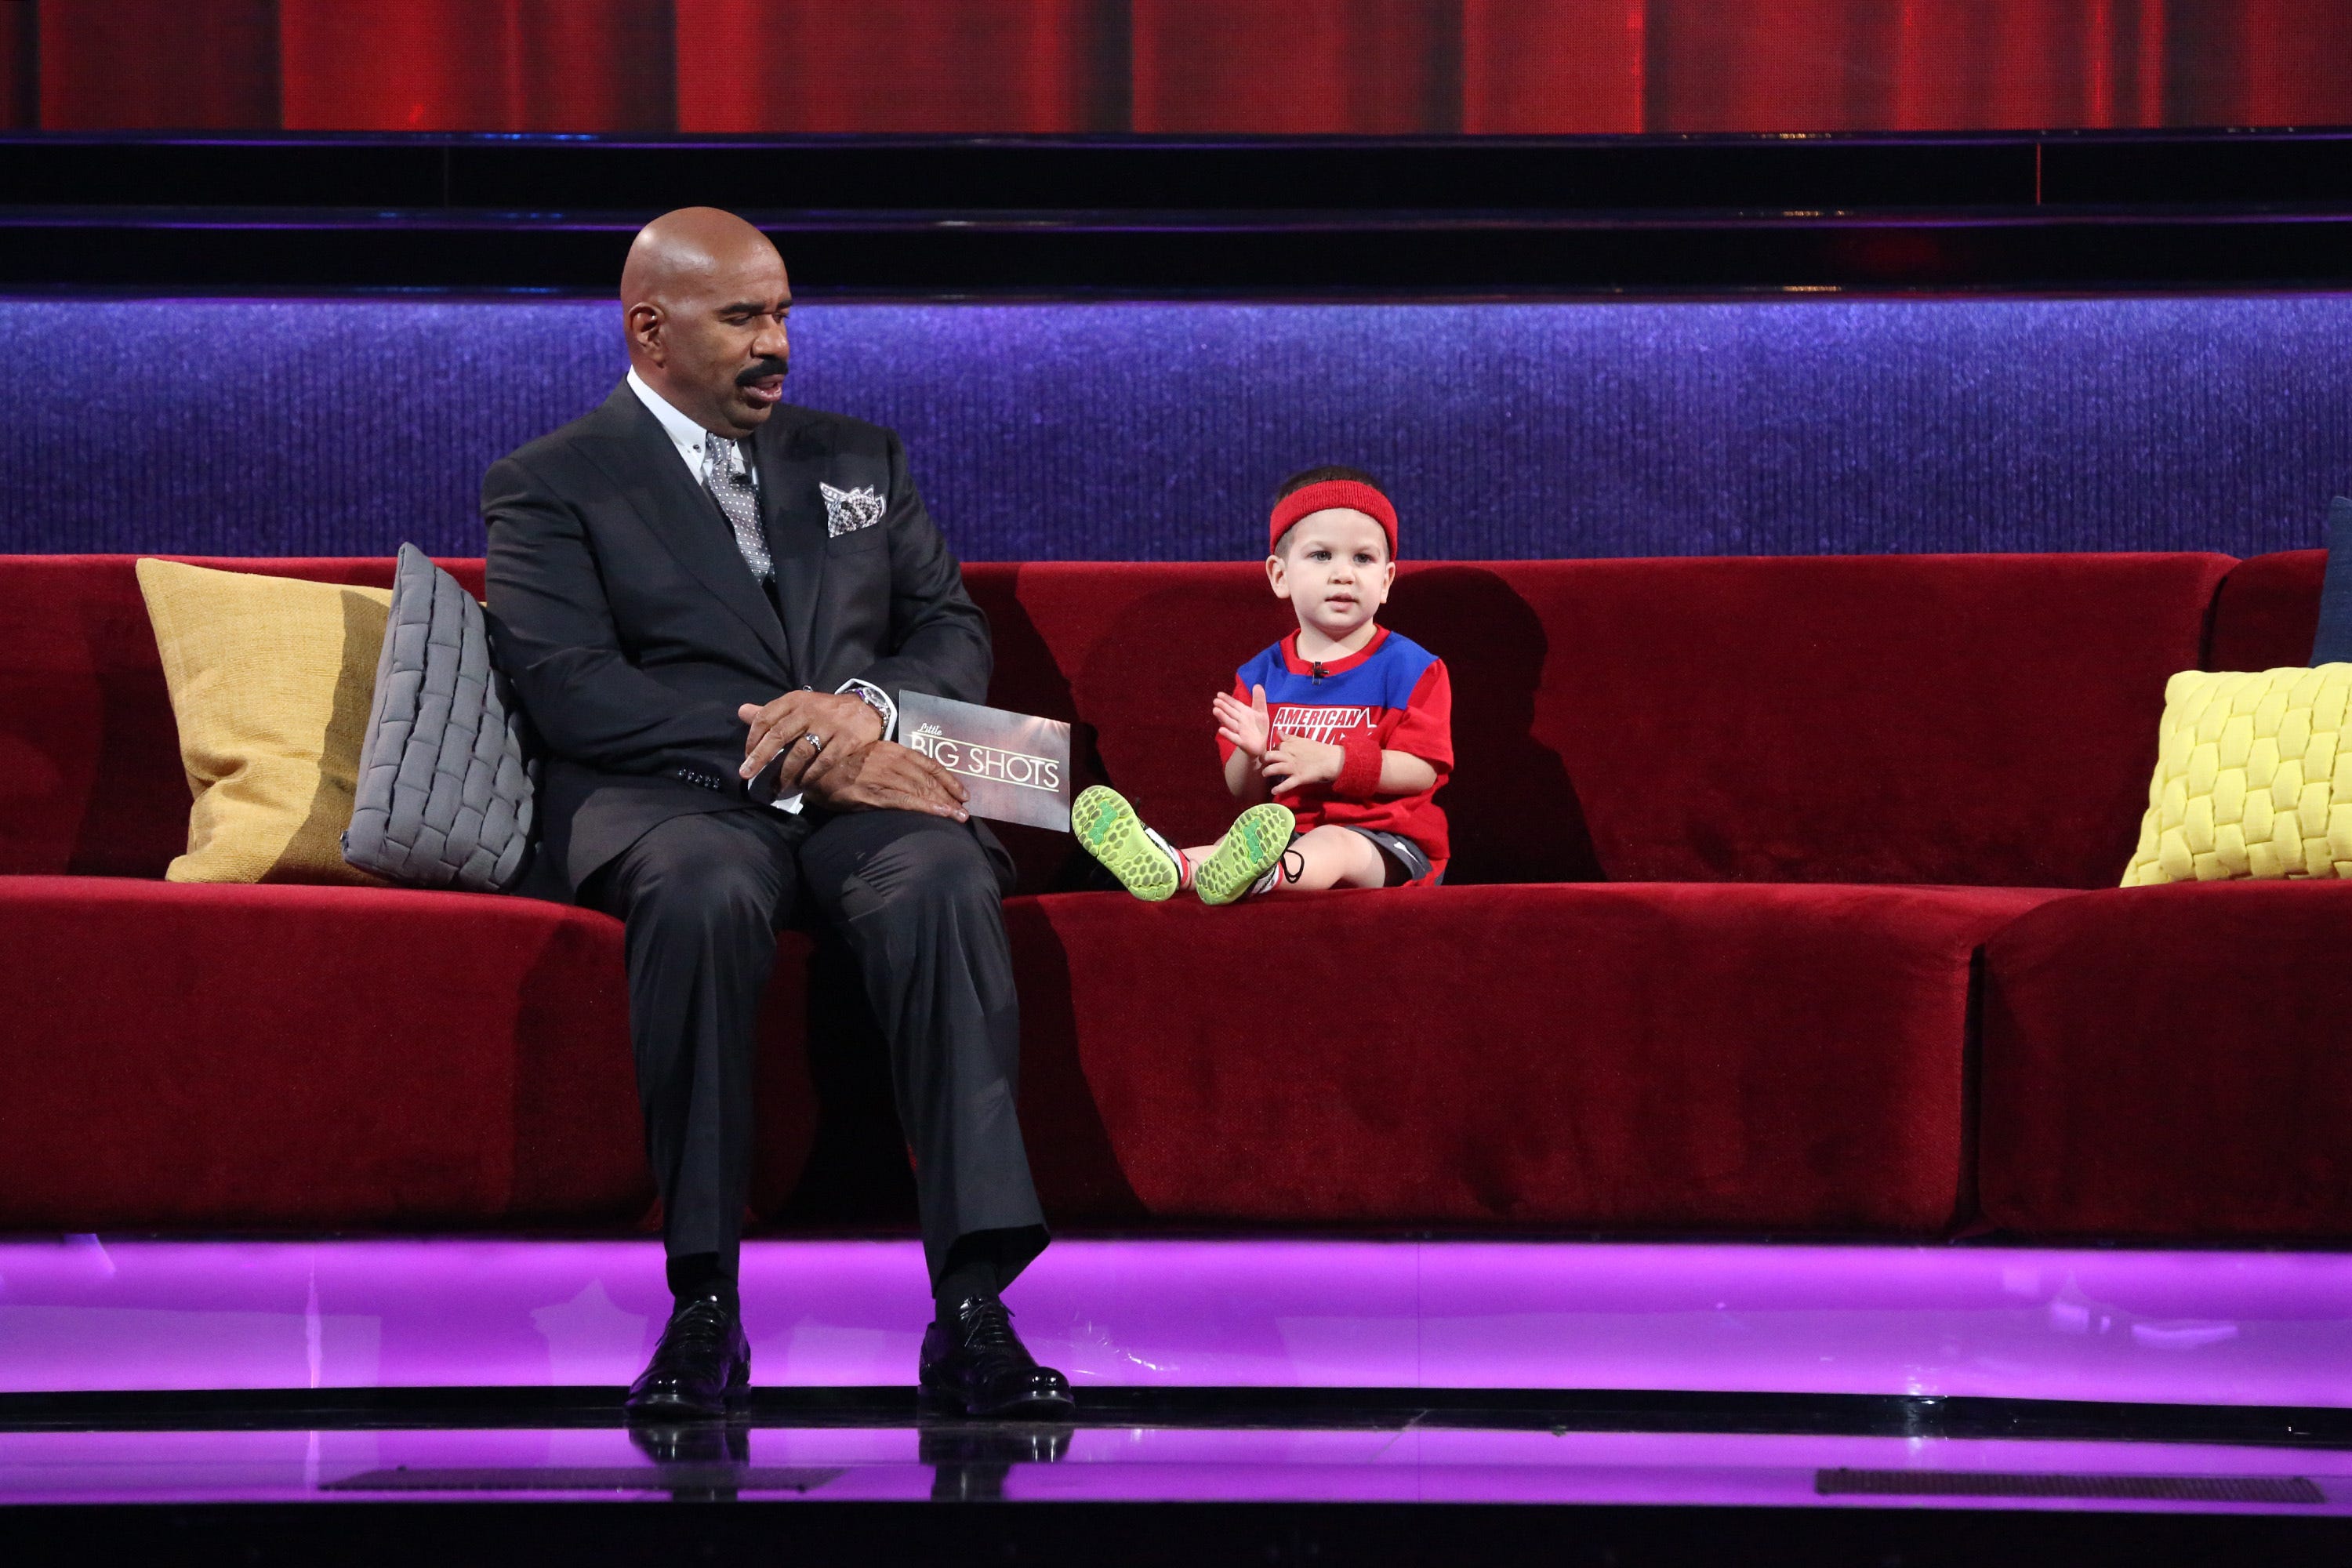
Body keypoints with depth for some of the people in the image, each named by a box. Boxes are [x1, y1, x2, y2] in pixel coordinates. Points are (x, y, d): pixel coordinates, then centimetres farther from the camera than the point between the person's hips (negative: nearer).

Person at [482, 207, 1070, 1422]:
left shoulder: (858, 458, 25)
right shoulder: (549, 487, 10)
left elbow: (955, 632, 18)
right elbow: (572, 691, -5)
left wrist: (867, 706, -8)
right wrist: (792, 759, -15)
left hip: (862, 789, 3)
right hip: (668, 796, -3)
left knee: (941, 877, -34)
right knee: (704, 890, -40)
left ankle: (972, 1311, -42)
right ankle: (703, 1311, -34)